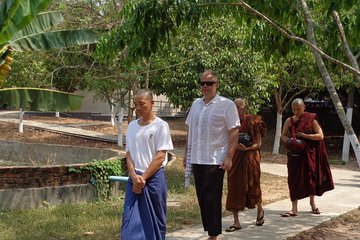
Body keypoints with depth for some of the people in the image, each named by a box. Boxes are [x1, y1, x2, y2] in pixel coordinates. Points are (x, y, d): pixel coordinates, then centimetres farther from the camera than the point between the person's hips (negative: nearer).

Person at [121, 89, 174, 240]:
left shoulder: (160, 125, -5)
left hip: (154, 178, -4)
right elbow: (128, 154, 8)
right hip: (134, 179, 4)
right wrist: (134, 176, -9)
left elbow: (160, 157, -10)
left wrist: (143, 178, -13)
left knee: (154, 220, 6)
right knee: (130, 220, -2)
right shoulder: (132, 126, 10)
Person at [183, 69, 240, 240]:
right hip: (197, 159, 6)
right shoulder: (196, 104, 12)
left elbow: (233, 132, -10)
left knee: (212, 200, -4)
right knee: (202, 199, 11)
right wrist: (187, 153, 15)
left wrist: (229, 157, -15)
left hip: (215, 160, -6)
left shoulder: (226, 105, -7)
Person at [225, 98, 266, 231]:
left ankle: (260, 210, 37)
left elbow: (258, 144, -8)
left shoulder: (253, 122, -7)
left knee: (252, 186, 6)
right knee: (233, 188, 0)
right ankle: (236, 222, 5)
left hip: (249, 158, -4)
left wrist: (246, 148, -23)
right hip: (234, 159, 4)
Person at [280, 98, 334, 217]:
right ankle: (294, 209, 0)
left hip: (309, 154, -1)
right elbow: (283, 135, 8)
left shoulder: (311, 120, -5)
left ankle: (312, 203, 35)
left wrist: (304, 135, -19)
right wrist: (288, 140, -15)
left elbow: (320, 136, -10)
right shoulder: (289, 121, 0)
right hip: (295, 154, 1)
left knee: (311, 178, 11)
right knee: (294, 180, -2)